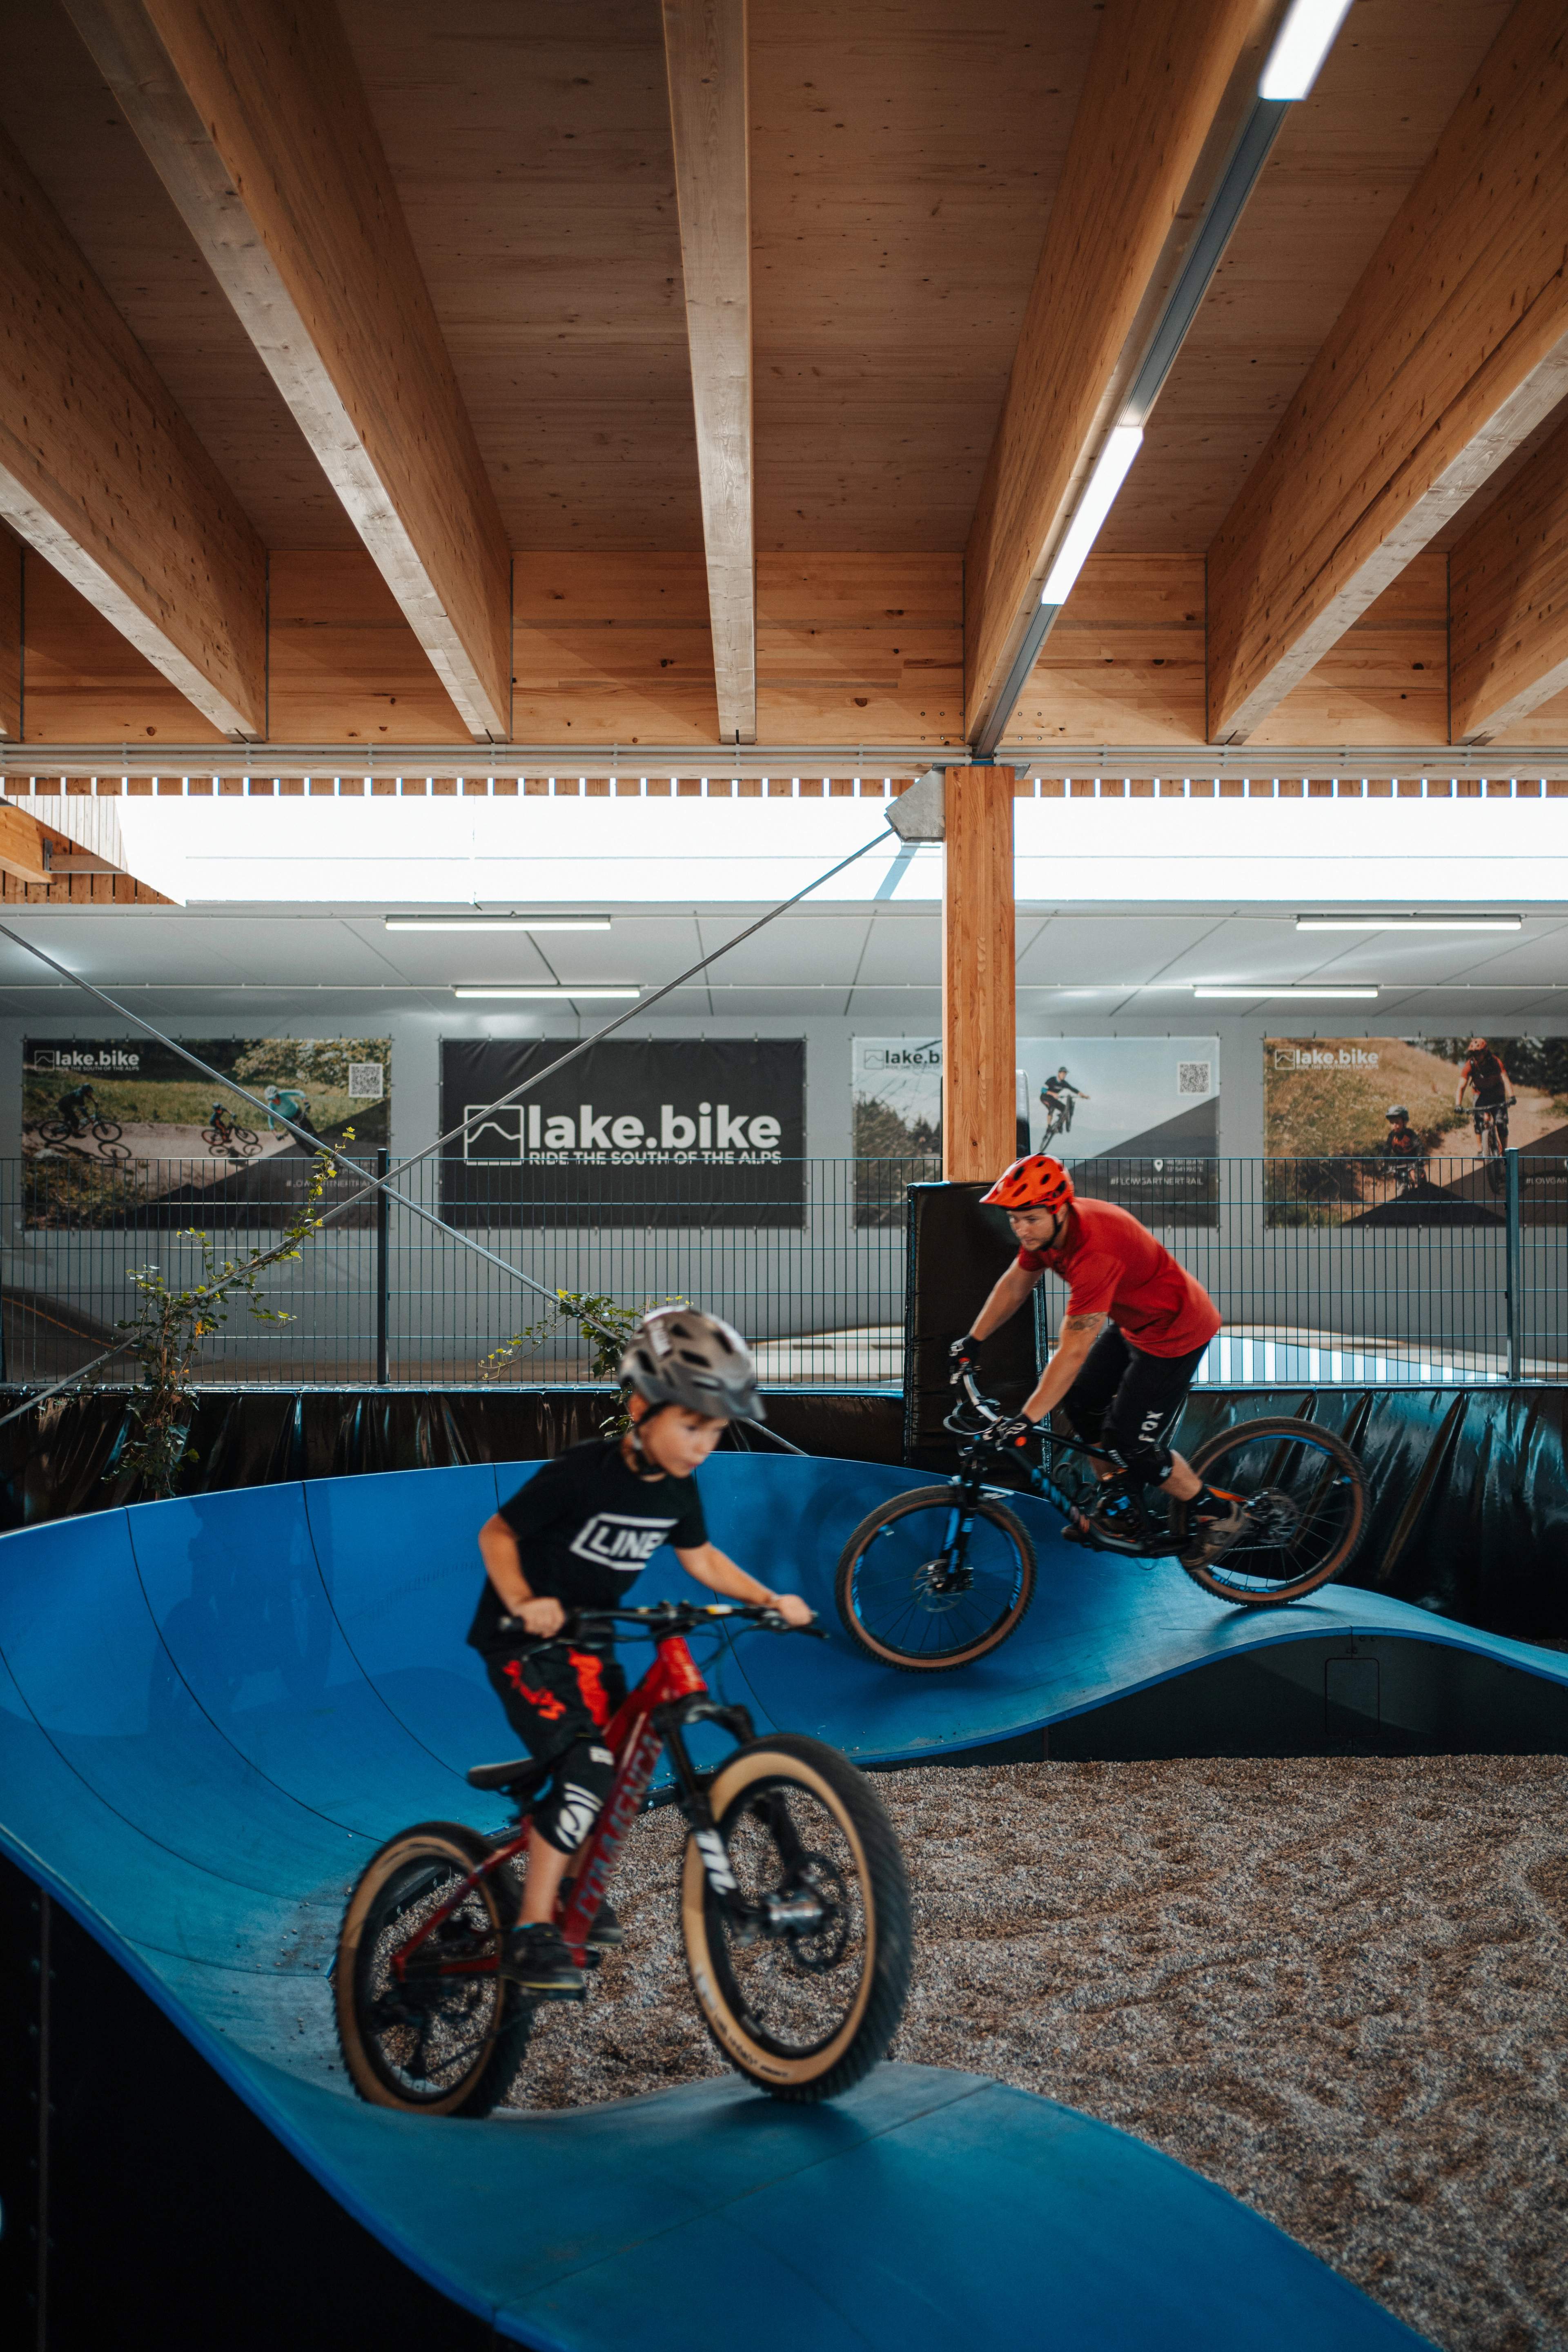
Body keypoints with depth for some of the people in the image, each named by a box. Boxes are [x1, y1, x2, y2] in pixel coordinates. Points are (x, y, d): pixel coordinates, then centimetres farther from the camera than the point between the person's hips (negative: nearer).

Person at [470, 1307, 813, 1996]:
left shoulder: (677, 1489, -6)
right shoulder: (582, 1473, -26)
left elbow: (702, 1558, 8)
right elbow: (497, 1534, -17)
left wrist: (770, 1599, -2)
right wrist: (524, 1601, -33)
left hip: (588, 1643, 7)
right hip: (525, 1640, -7)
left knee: (625, 1768, 14)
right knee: (588, 1764, -22)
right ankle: (531, 1934, -11)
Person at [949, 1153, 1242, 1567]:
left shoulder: (1095, 1253, -37)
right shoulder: (1045, 1227, -10)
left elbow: (1072, 1352, -36)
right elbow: (1015, 1284, 9)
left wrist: (1026, 1420, -33)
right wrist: (972, 1341, 13)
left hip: (1176, 1331, -9)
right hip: (1134, 1322, 9)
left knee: (1130, 1444, -6)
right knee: (1082, 1402, 13)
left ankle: (1220, 1513, 14)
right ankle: (1122, 1508, 30)